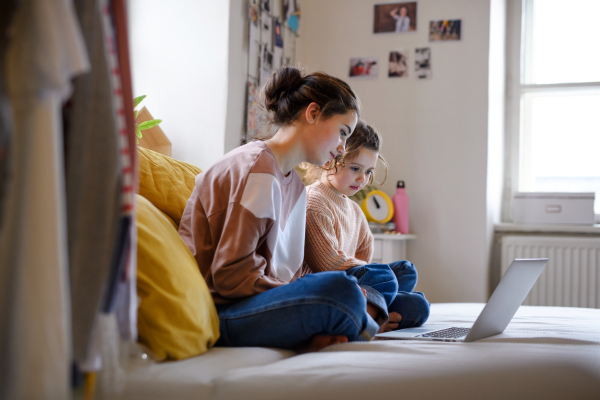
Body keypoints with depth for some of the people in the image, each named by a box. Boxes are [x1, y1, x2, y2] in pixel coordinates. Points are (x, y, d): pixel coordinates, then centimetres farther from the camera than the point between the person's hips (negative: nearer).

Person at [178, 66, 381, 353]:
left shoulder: (294, 183, 17)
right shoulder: (257, 170, -14)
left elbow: (287, 271, 13)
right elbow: (231, 276, -21)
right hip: (215, 314, -10)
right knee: (340, 288, -32)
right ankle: (365, 330, -2)